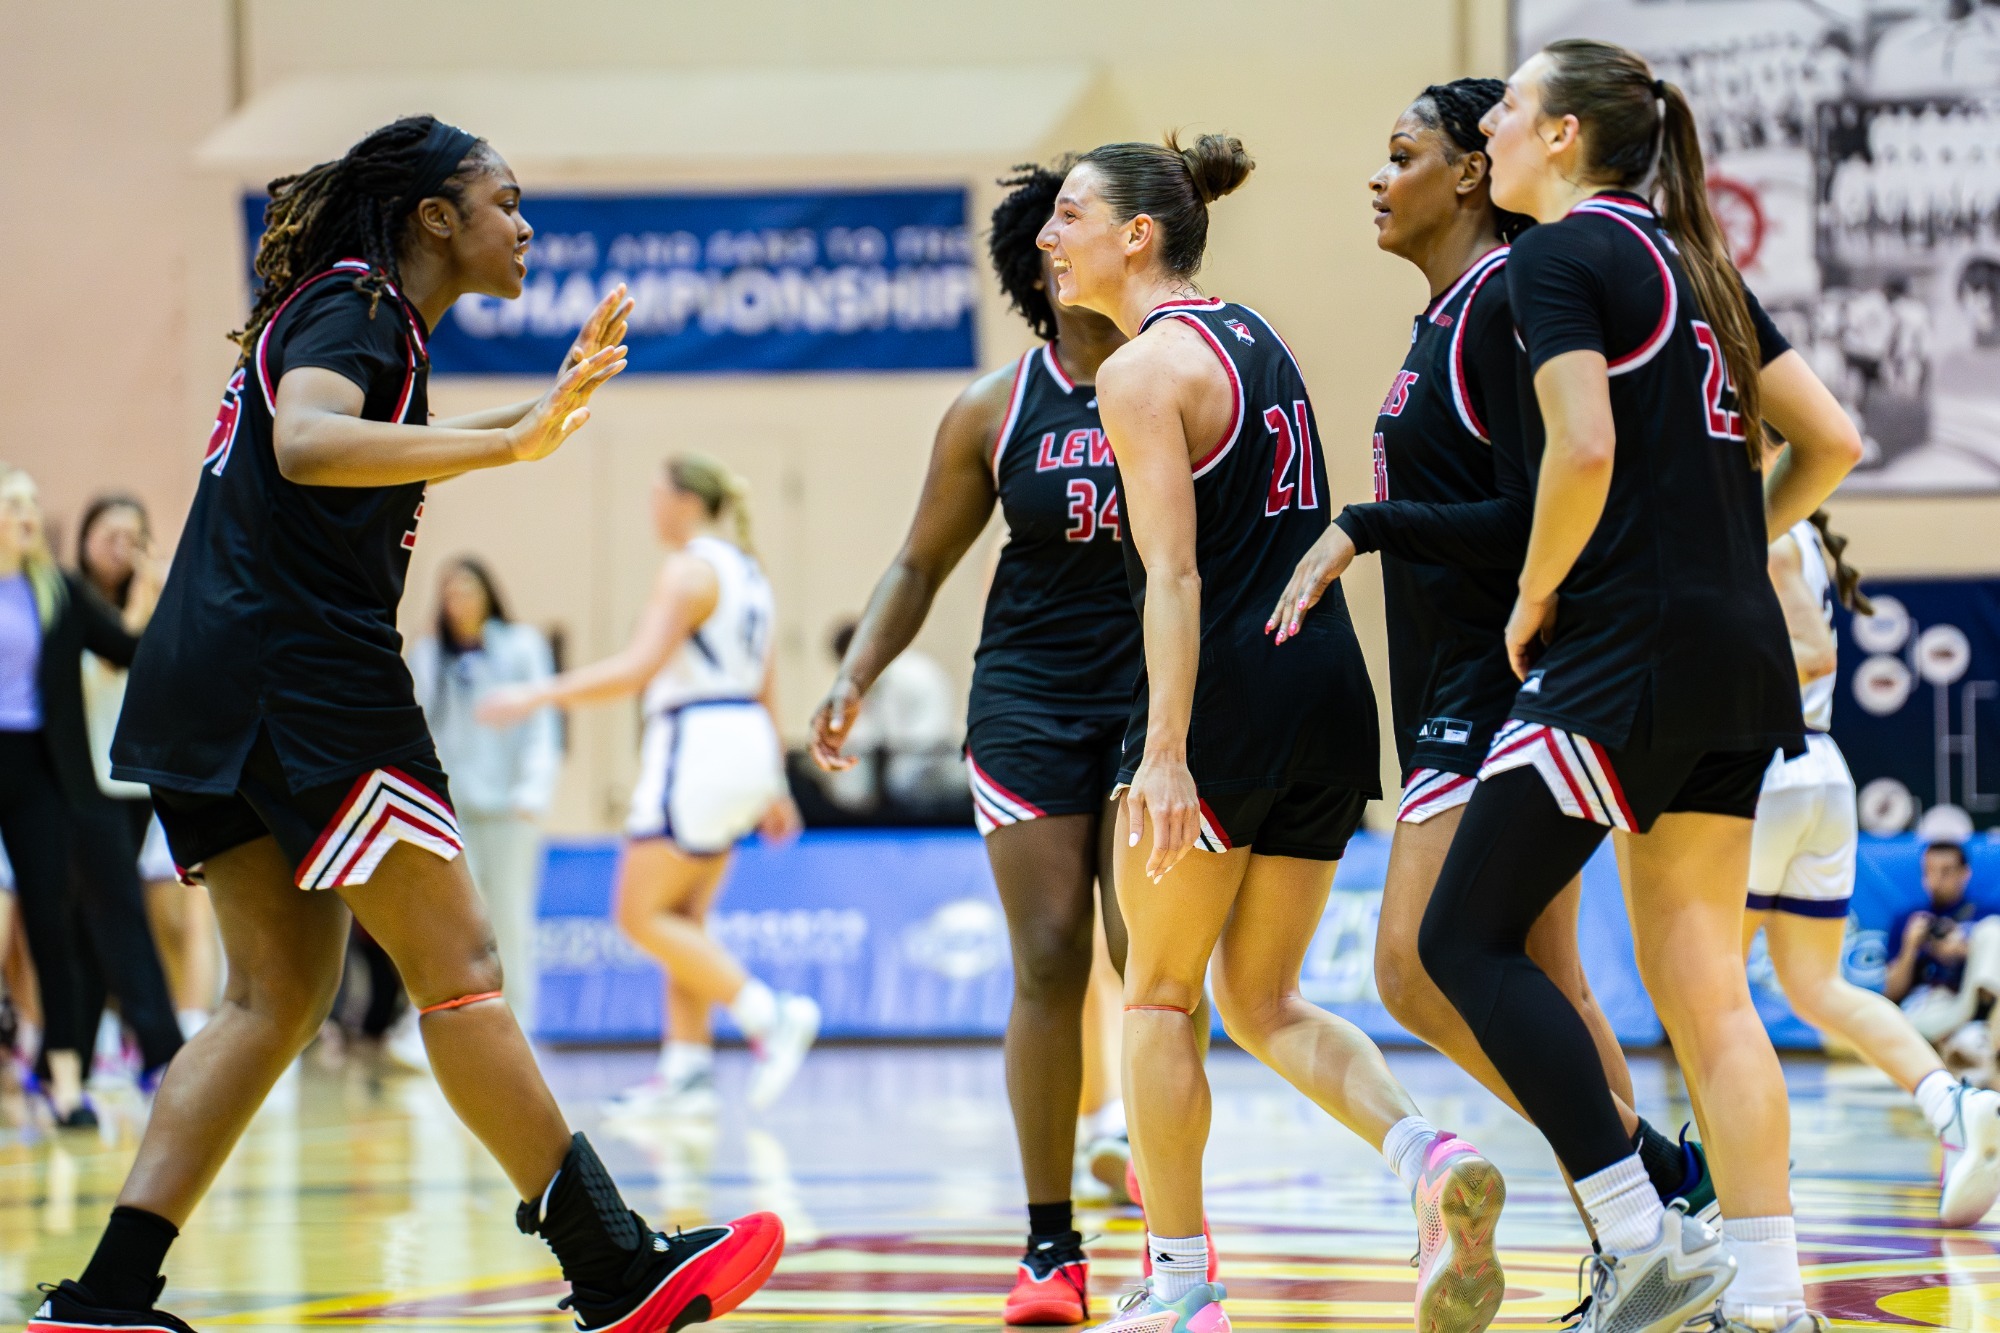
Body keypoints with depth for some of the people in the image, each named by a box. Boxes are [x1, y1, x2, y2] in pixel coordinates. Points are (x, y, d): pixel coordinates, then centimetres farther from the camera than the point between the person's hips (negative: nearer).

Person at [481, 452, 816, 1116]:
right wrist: (774, 786, 26)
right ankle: (685, 1071, 5)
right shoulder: (744, 570, 17)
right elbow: (764, 686, 21)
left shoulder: (690, 569, -12)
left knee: (642, 914, -6)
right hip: (745, 744, 10)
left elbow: (639, 667, -22)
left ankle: (769, 1015, -12)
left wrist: (538, 695, -20)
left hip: (697, 746, -10)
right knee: (682, 920, 10)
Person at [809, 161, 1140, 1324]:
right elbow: (922, 565, 12)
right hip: (1031, 700, 2)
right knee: (1049, 961, -4)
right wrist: (858, 677, 0)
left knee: (1147, 956, -11)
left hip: (1157, 693, -1)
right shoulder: (994, 411, 4)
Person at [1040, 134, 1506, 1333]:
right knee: (1263, 999, 13)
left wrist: (1166, 751, -25)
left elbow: (1175, 574, -19)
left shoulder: (1144, 368, -9)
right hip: (1331, 690, 8)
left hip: (1229, 691, -8)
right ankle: (1428, 1157, -11)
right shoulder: (1254, 337, 17)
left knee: (1161, 994, 7)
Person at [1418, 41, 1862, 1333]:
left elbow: (1585, 450, -19)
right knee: (1700, 985, 9)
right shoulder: (1694, 260, 18)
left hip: (1630, 647, -8)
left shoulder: (1561, 254, -7)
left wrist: (1536, 596, -6)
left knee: (1467, 938, -2)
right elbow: (1830, 441, 17)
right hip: (1742, 652, 8)